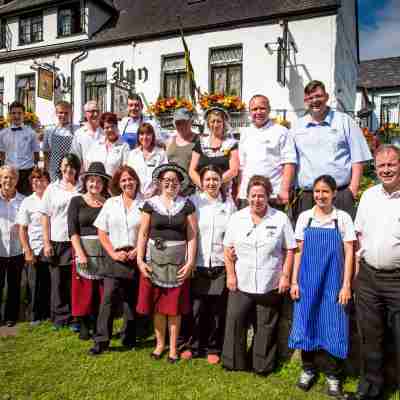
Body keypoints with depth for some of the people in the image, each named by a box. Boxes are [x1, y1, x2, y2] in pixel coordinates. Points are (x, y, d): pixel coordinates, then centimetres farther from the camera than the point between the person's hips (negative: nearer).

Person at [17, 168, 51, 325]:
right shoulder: (27, 202, -2)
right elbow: (22, 229, -1)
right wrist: (28, 251, -7)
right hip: (35, 250, -1)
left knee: (50, 283, 8)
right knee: (36, 285, 8)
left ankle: (48, 313, 26)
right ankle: (36, 316, 23)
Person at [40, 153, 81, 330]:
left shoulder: (83, 188, 3)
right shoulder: (52, 188, 6)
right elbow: (45, 216, 5)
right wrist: (46, 242, -1)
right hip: (57, 242, 1)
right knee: (58, 281, 7)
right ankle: (60, 316, 20)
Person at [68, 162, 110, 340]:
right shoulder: (76, 201, 4)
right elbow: (72, 230, -5)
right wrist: (80, 254, -13)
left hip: (105, 252, 2)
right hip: (84, 250, -1)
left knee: (103, 291, 5)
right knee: (84, 290, 3)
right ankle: (84, 327, 16)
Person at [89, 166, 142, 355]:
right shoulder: (110, 203, 10)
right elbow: (102, 233, 8)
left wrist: (138, 251, -11)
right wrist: (113, 253, -4)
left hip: (136, 257, -1)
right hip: (115, 258, 1)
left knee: (133, 300, 8)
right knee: (109, 298, -6)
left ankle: (129, 339, 23)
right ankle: (101, 340, 3)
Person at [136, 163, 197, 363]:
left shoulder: (187, 205, 3)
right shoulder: (150, 204, 4)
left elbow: (192, 236, 0)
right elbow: (143, 234, 4)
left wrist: (190, 262, -7)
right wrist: (140, 260, -4)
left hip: (178, 261, -1)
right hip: (154, 259, 1)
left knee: (175, 306, 6)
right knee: (157, 305, 7)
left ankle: (173, 346, 22)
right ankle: (159, 343, 26)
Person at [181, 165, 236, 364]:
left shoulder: (229, 203, 6)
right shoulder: (194, 201, 2)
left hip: (221, 265, 1)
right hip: (199, 265, -1)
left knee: (217, 310, 9)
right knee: (197, 309, 3)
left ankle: (213, 348, 26)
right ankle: (195, 346, 24)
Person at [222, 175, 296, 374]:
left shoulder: (281, 219, -1)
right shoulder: (237, 218, 3)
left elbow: (289, 250, 1)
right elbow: (227, 249, 6)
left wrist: (285, 276, -4)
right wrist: (230, 274, 0)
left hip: (270, 285, -1)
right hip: (240, 283, 1)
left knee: (266, 327, 10)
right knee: (235, 322, 3)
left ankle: (262, 365, 29)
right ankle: (234, 362, 22)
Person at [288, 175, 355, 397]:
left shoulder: (343, 218, -1)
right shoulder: (304, 217, 4)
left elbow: (349, 253, -1)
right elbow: (299, 251, 6)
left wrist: (346, 285, -6)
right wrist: (294, 281, 3)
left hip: (333, 281, -2)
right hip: (307, 280, 2)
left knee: (333, 327, 3)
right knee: (306, 324, 7)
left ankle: (332, 375, 21)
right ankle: (308, 369, 26)